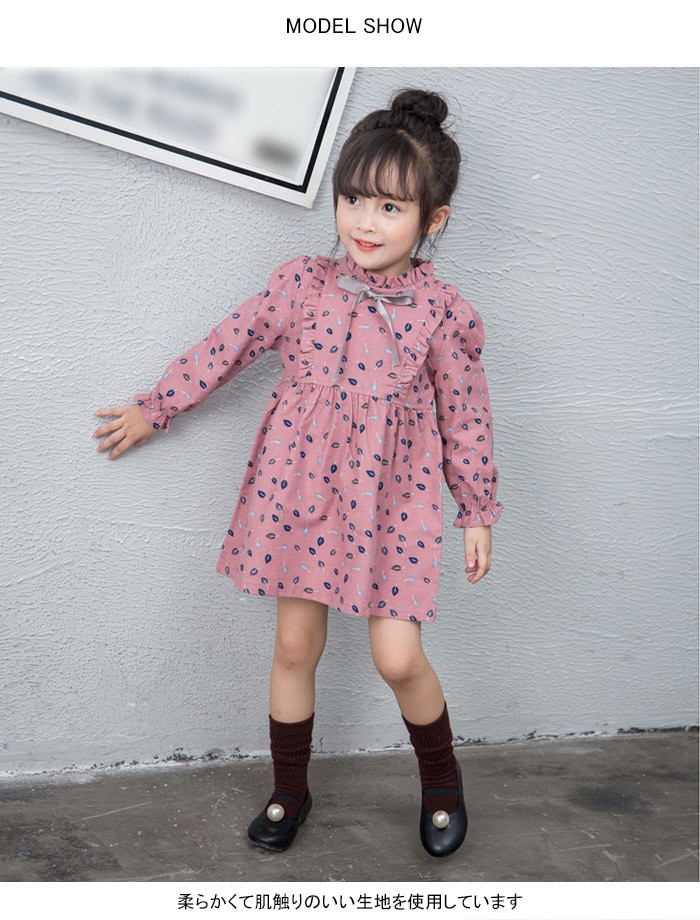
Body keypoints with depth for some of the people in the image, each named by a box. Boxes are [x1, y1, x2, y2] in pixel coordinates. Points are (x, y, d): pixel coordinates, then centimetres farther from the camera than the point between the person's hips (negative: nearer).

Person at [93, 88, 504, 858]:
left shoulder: (442, 313, -9)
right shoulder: (302, 284, -5)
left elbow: (466, 417, -1)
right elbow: (227, 347, 6)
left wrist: (478, 512, 5)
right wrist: (153, 410, 12)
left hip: (391, 505, -2)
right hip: (299, 491, 3)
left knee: (398, 658, -4)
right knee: (295, 645, 11)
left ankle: (441, 781, 26)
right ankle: (289, 793, 32)